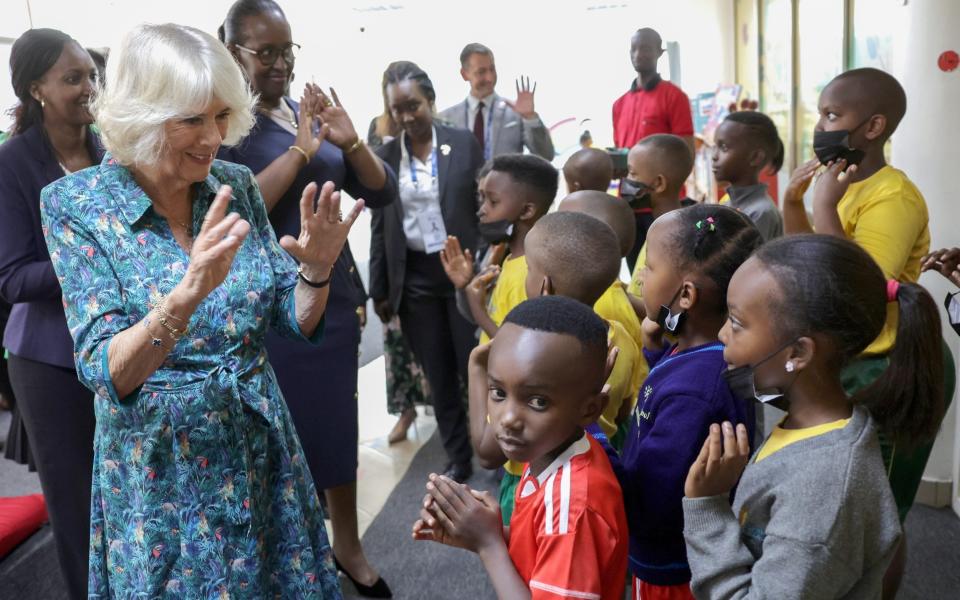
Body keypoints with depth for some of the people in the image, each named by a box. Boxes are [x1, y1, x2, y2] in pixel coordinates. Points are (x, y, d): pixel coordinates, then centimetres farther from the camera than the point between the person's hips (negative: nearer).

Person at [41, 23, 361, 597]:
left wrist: (317, 270, -21)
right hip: (159, 464, -3)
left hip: (261, 448, 4)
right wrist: (189, 291, -38)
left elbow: (296, 321, 0)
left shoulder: (237, 185, -5)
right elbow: (107, 374, -21)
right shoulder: (76, 204, -14)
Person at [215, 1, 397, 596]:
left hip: (336, 297, 5)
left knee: (340, 427, 15)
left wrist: (350, 141, -11)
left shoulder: (312, 114, 9)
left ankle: (348, 545, 33)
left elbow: (383, 192, 6)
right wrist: (299, 150, -20)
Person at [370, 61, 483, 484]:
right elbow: (380, 227, 7)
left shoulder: (464, 144, -2)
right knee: (439, 377, 11)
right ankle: (458, 459, 25)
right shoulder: (384, 157, 3)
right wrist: (380, 289, 6)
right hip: (415, 278, 2)